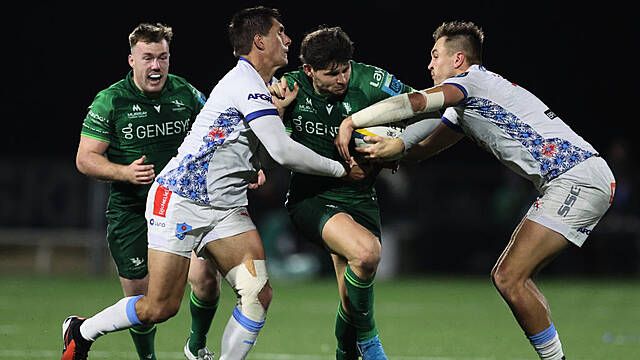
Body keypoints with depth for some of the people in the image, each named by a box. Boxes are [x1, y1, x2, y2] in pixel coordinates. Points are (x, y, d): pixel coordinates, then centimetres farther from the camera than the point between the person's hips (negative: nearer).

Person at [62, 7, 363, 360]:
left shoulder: (256, 87, 15)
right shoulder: (247, 83, -16)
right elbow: (283, 151, -23)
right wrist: (340, 169, -11)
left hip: (226, 210, 9)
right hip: (181, 200, -9)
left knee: (258, 294, -11)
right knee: (160, 308, -5)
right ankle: (81, 331, 19)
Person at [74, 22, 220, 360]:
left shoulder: (187, 94, 2)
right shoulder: (110, 101, -6)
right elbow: (85, 158, -6)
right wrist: (125, 172, -22)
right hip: (130, 210, -1)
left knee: (206, 277, -14)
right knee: (140, 299, -1)